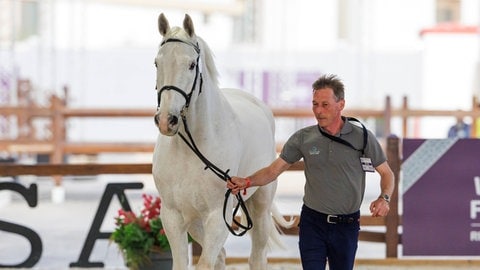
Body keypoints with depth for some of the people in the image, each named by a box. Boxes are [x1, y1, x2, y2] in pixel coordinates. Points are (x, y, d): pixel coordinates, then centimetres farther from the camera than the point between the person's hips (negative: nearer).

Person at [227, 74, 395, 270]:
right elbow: (273, 170, 0)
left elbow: (386, 173, 2)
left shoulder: (362, 137, -6)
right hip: (312, 222, 0)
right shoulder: (303, 138, -2)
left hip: (347, 225, 0)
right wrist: (247, 181, -19)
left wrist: (384, 198, -18)